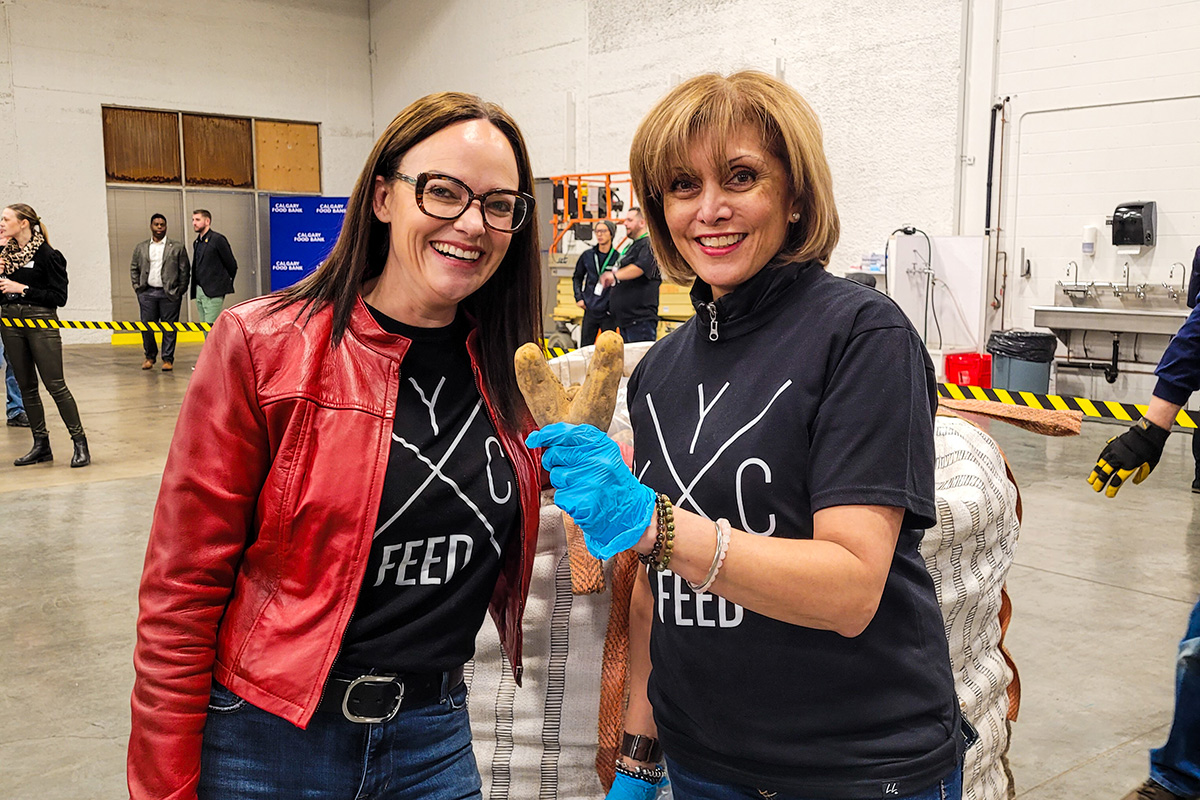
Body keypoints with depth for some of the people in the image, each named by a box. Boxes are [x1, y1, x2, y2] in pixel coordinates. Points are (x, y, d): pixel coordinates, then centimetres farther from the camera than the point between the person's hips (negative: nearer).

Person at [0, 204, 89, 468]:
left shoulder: (47, 255, -8)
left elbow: (59, 297, -11)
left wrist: (22, 288, -15)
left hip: (41, 322, -6)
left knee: (55, 384, -8)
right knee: (26, 386, 8)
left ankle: (80, 443, -1)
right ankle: (41, 445, 16)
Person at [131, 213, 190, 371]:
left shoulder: (177, 247, 4)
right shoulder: (140, 248, 13)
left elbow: (185, 270, 2)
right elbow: (134, 269, 16)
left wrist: (179, 291, -3)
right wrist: (137, 287, 5)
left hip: (169, 294, -2)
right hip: (147, 293, 3)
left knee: (169, 328, -2)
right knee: (147, 327, 2)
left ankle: (168, 359, 7)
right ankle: (150, 356, 18)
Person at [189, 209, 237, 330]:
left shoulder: (217, 239, -8)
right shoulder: (197, 243, 16)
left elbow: (232, 265, -5)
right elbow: (196, 267, 19)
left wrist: (226, 284, 4)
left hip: (213, 293, -8)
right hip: (199, 292, 8)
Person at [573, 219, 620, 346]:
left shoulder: (618, 258, -4)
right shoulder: (587, 255, 6)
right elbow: (577, 278, 19)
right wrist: (579, 297, 9)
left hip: (608, 313, -3)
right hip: (590, 310, 3)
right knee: (585, 347, 7)